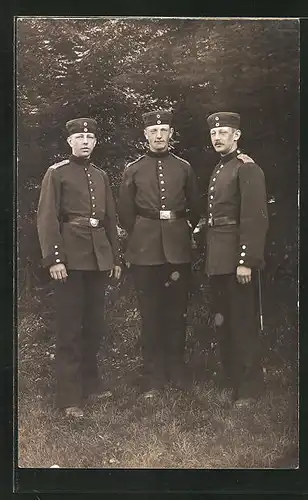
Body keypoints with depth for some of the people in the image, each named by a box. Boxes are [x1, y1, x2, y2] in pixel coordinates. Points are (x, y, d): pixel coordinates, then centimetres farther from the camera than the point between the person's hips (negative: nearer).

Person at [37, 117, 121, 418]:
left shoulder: (101, 176, 16)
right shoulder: (56, 173, -1)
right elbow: (47, 219, -8)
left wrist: (115, 258, 14)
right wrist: (53, 259, -15)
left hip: (99, 258, 6)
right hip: (71, 258, -6)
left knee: (94, 325, 12)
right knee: (69, 329, -2)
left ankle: (90, 383, 27)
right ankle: (69, 398, 3)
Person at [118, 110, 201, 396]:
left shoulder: (184, 168, 8)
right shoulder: (133, 170, 5)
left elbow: (195, 208, 16)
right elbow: (125, 211, 9)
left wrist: (185, 231, 11)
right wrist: (138, 236, 6)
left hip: (178, 247, 1)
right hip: (145, 249, -1)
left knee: (177, 310, 7)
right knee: (150, 313, 2)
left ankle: (176, 370, 20)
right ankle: (153, 377, 11)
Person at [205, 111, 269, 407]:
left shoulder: (246, 168, -9)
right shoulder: (218, 170, 18)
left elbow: (255, 218, -17)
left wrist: (246, 261, -21)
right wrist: (210, 257, 13)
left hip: (236, 259, -9)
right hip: (217, 260, 9)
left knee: (242, 324, -2)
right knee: (223, 322, 14)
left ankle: (248, 388, 8)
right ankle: (230, 380, 26)